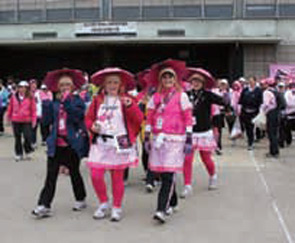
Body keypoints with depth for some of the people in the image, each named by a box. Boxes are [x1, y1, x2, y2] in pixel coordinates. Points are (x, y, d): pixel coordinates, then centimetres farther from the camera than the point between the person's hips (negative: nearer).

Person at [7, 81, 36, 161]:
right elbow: (10, 108, 11)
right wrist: (9, 117, 16)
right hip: (16, 121, 2)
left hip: (26, 121, -2)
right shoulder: (14, 97, 2)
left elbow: (33, 109, -2)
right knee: (17, 138, 9)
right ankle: (18, 154, 21)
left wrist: (33, 120, -3)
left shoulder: (30, 98, -4)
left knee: (28, 137, -8)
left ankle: (27, 152, 14)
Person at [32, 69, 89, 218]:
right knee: (51, 176, 0)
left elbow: (77, 116, -22)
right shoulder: (55, 103, 9)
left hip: (72, 144, -3)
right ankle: (44, 206, 0)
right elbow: (48, 121, 9)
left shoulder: (78, 101, -2)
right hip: (56, 144, 3)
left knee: (74, 173, 11)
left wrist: (67, 101, -24)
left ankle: (80, 200, 30)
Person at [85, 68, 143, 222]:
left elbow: (139, 119, -5)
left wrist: (130, 106, -21)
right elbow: (88, 118, 16)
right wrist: (92, 126, -5)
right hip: (100, 144, 2)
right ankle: (104, 204, 19)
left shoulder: (126, 100, 2)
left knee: (117, 177, 5)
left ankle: (117, 208, 21)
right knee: (96, 175, -5)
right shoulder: (97, 100, 9)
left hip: (119, 144, -2)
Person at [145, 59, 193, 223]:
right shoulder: (156, 97, 11)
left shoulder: (181, 96, 2)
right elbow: (150, 119, 12)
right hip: (158, 139, 4)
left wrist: (189, 140, -5)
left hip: (175, 139, -4)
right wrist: (147, 138, 8)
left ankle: (162, 210, -15)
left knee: (168, 175, -11)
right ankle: (173, 203, 28)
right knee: (164, 174, 9)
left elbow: (188, 119, -1)